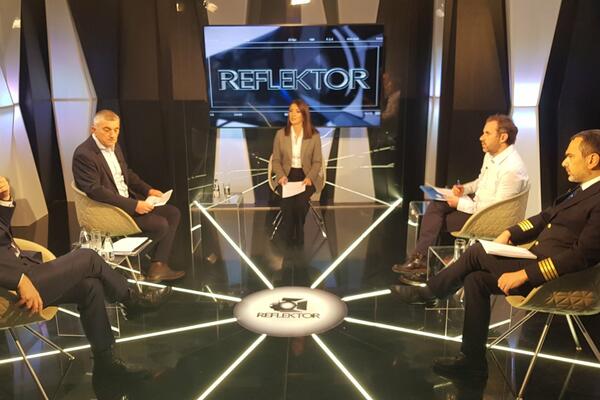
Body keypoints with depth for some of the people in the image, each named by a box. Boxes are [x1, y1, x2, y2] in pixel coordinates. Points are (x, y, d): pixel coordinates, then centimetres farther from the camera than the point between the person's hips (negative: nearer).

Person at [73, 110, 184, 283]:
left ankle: (158, 266, -1)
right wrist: (133, 205, -27)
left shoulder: (113, 146, 9)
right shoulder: (83, 154, -19)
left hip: (129, 201, 9)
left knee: (173, 213, 0)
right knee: (160, 224, -20)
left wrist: (148, 190, 4)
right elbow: (95, 191, -26)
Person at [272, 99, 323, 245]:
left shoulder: (314, 135, -3)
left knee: (300, 201, -30)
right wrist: (281, 175, -14)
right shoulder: (280, 134, 1)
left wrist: (309, 177, -16)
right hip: (287, 175, 1)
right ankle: (288, 236, -5)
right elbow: (276, 160, 5)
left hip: (306, 175, -1)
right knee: (288, 202, -28)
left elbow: (317, 161, 1)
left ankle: (298, 235, -5)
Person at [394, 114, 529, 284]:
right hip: (477, 205, 9)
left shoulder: (512, 169, -27)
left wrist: (460, 203, -20)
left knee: (437, 219, -8)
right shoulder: (491, 155, 3)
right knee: (437, 205, -7)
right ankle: (420, 258, -7)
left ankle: (422, 260, 12)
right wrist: (464, 188, 0)